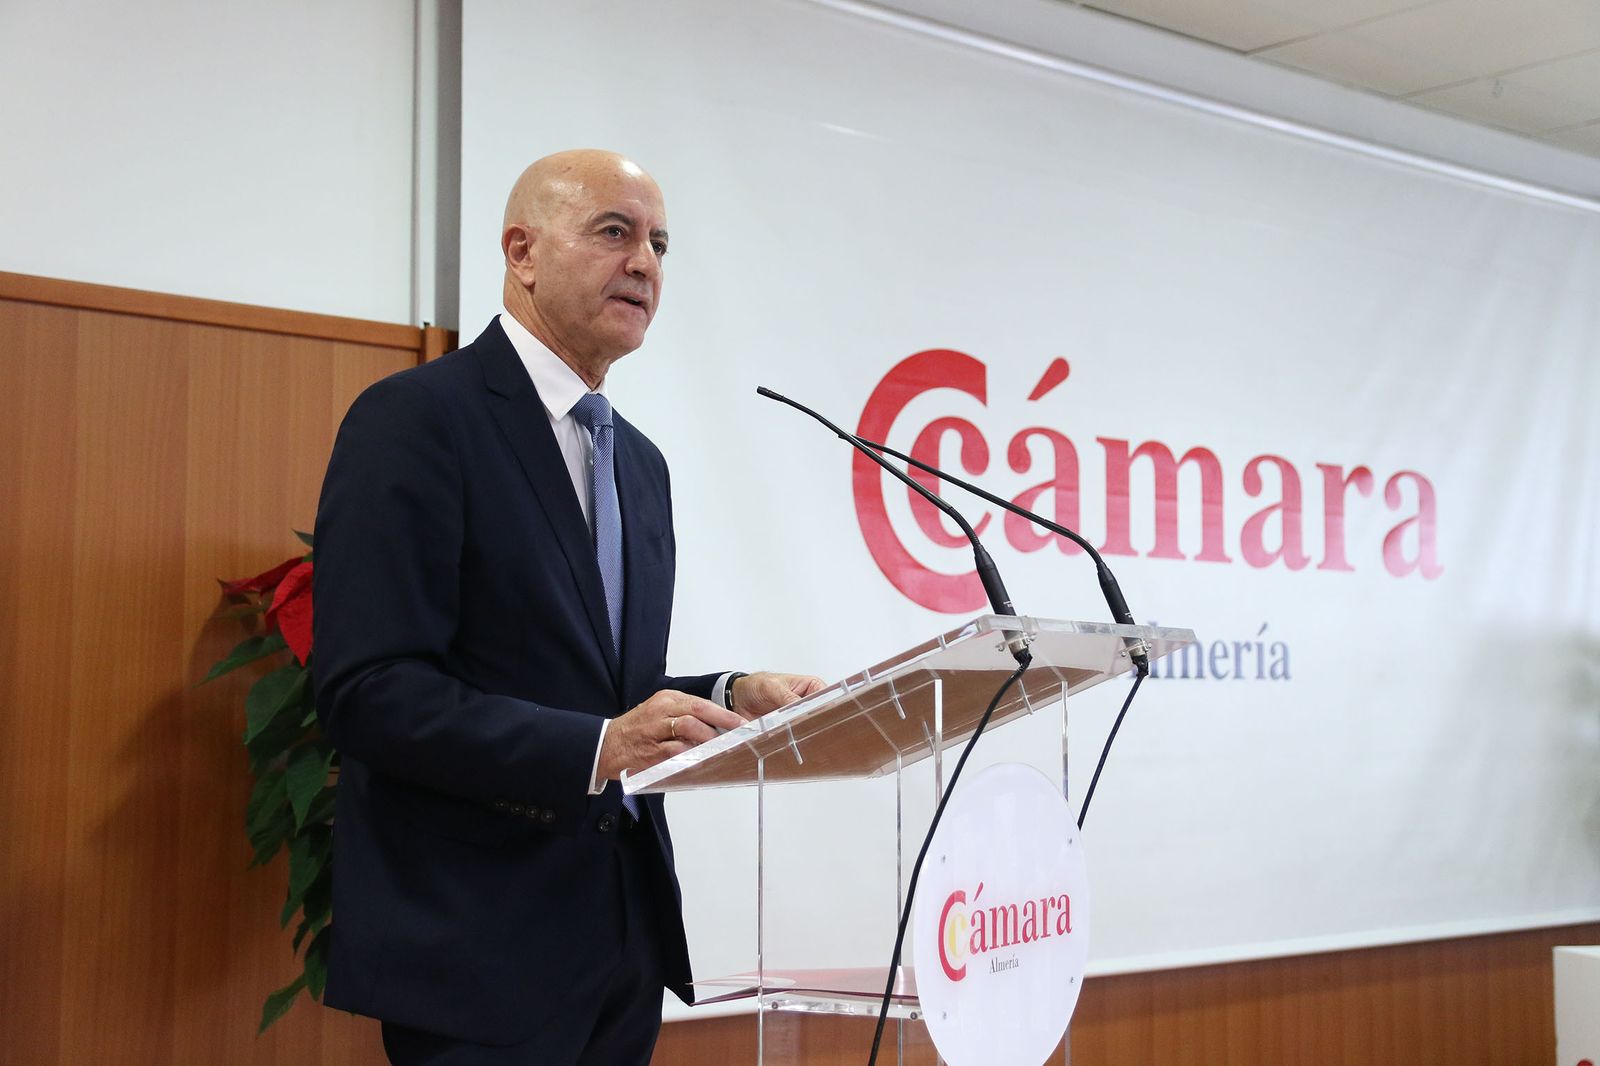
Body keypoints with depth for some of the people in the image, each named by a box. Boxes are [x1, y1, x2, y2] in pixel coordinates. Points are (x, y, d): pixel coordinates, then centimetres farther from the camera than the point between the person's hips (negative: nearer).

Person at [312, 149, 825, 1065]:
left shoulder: (640, 462, 16)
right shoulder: (416, 419, -10)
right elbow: (371, 690, -18)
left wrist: (728, 700, 0)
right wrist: (597, 748, -26)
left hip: (625, 936, 8)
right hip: (478, 941, -7)